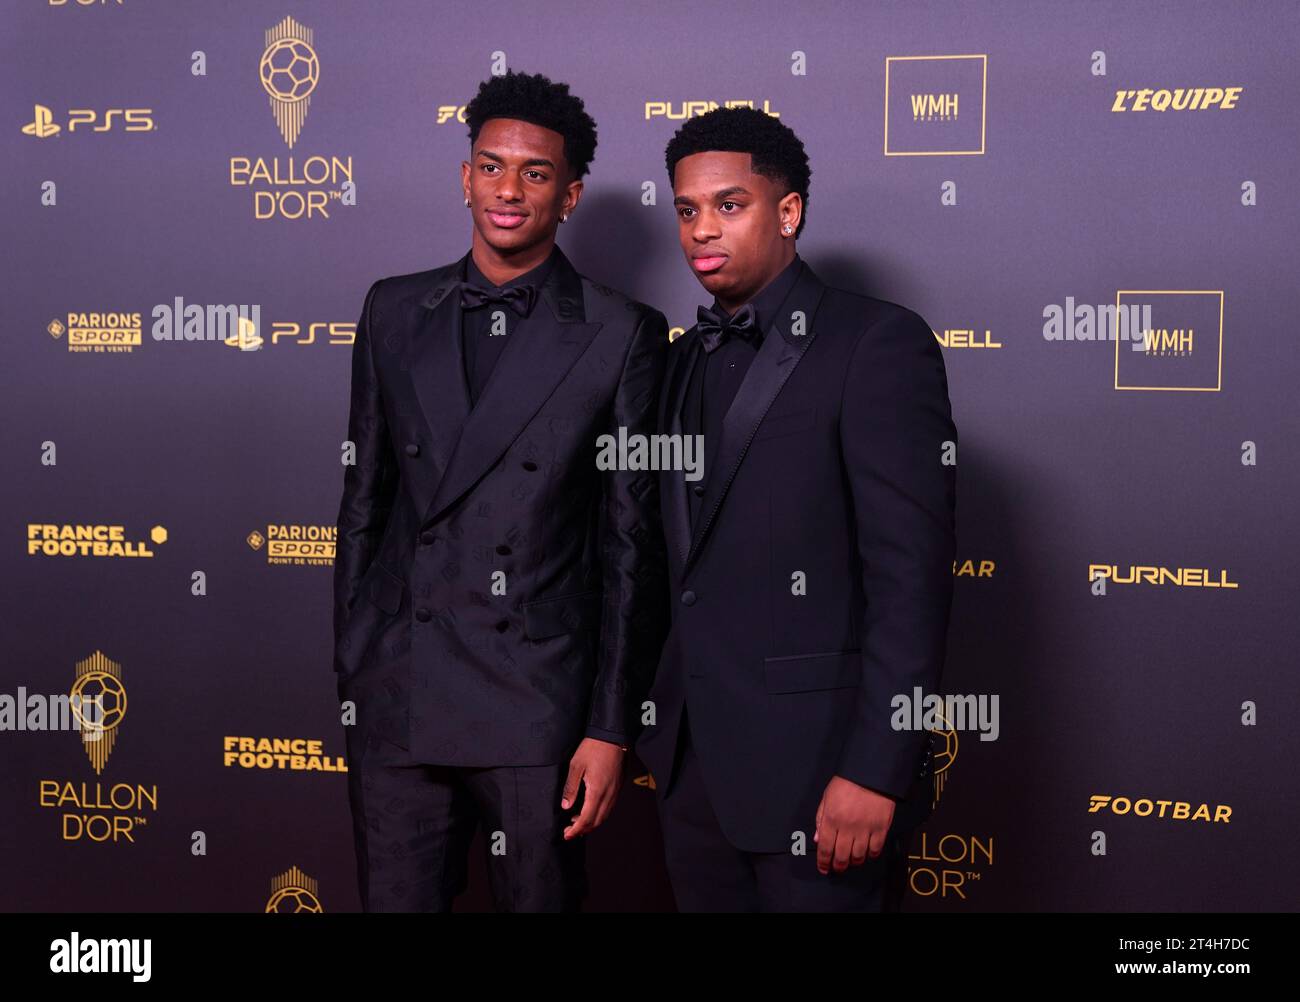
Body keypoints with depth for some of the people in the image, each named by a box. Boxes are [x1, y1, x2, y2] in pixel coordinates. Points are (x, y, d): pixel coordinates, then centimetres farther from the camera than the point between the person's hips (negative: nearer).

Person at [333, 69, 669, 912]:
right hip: (395, 698, 3)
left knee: (542, 898, 6)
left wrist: (611, 728, -5)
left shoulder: (622, 335, -2)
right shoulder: (396, 311, 9)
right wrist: (349, 675, 9)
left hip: (537, 702, -3)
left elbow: (631, 542, -2)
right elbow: (364, 500, 12)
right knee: (395, 899, 8)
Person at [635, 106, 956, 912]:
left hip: (815, 764, -7)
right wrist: (661, 724, 11)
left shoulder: (877, 344, -9)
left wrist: (874, 772, -20)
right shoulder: (691, 360, 14)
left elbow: (912, 572, -15)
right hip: (695, 765, 7)